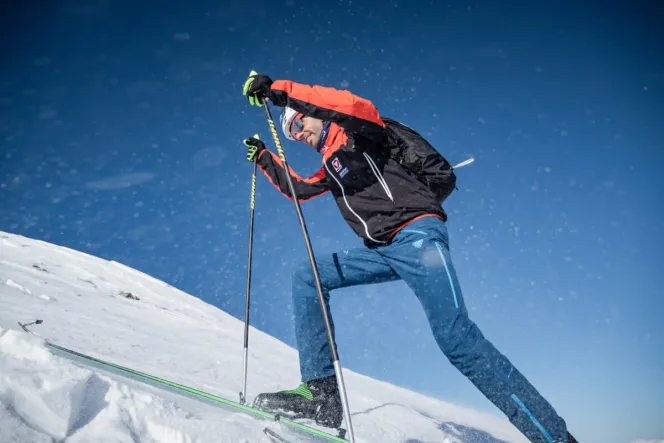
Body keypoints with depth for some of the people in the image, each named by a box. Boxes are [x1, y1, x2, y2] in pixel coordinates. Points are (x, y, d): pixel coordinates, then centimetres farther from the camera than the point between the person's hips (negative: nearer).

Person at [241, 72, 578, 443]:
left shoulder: (356, 135, 6)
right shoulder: (331, 167, 30)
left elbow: (357, 107, -17)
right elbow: (299, 189, 46)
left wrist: (280, 90, -16)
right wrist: (264, 158, 44)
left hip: (417, 234, -9)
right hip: (384, 251, 9)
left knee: (456, 336, -24)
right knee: (307, 278, 1)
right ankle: (321, 392, -8)